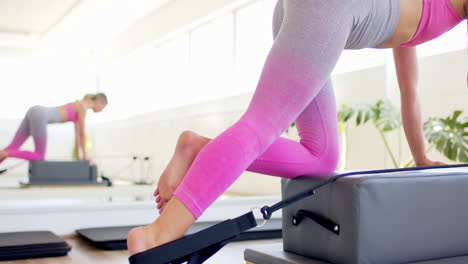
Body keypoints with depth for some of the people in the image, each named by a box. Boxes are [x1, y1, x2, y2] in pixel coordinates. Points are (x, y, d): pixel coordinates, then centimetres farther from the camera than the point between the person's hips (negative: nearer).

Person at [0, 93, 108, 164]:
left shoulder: (78, 106, 30)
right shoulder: (83, 107, 1)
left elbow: (77, 133, 35)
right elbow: (82, 133, 4)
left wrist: (77, 154, 38)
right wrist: (84, 154, 15)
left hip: (33, 112, 9)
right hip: (39, 116, -9)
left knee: (12, 149, 7)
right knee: (39, 157, -2)